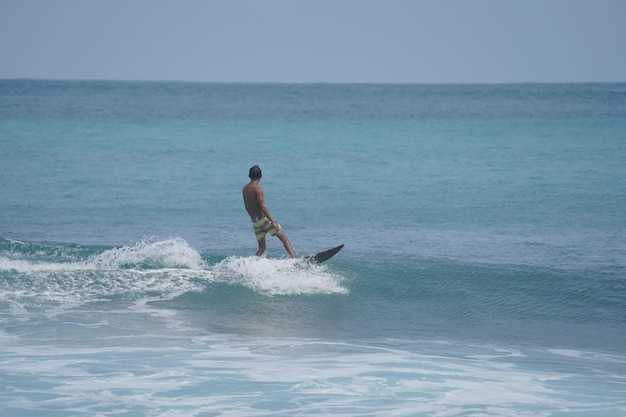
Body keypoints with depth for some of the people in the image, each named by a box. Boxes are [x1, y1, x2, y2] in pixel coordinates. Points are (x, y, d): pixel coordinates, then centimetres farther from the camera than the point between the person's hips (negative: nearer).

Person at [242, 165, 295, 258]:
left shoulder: (244, 189, 10)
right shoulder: (258, 189, -12)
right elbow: (263, 207, -19)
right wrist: (273, 221, -19)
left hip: (255, 221, 7)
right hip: (264, 218, -7)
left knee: (261, 248, 12)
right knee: (283, 237, -4)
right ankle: (293, 258, -19)